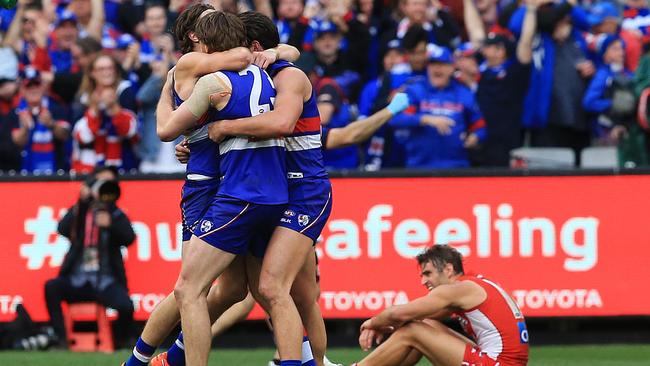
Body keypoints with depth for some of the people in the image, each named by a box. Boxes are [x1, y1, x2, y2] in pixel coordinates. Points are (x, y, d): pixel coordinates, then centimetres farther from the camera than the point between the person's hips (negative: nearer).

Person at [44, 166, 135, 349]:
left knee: (126, 306, -28)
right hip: (76, 282, 0)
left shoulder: (117, 215, 13)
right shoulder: (78, 212, 12)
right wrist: (82, 203, -16)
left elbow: (129, 238, -7)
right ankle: (61, 339, -24)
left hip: (105, 283, 0)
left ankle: (118, 345, -1)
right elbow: (63, 229, -8)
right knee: (51, 287, -29)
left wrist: (111, 223, -26)